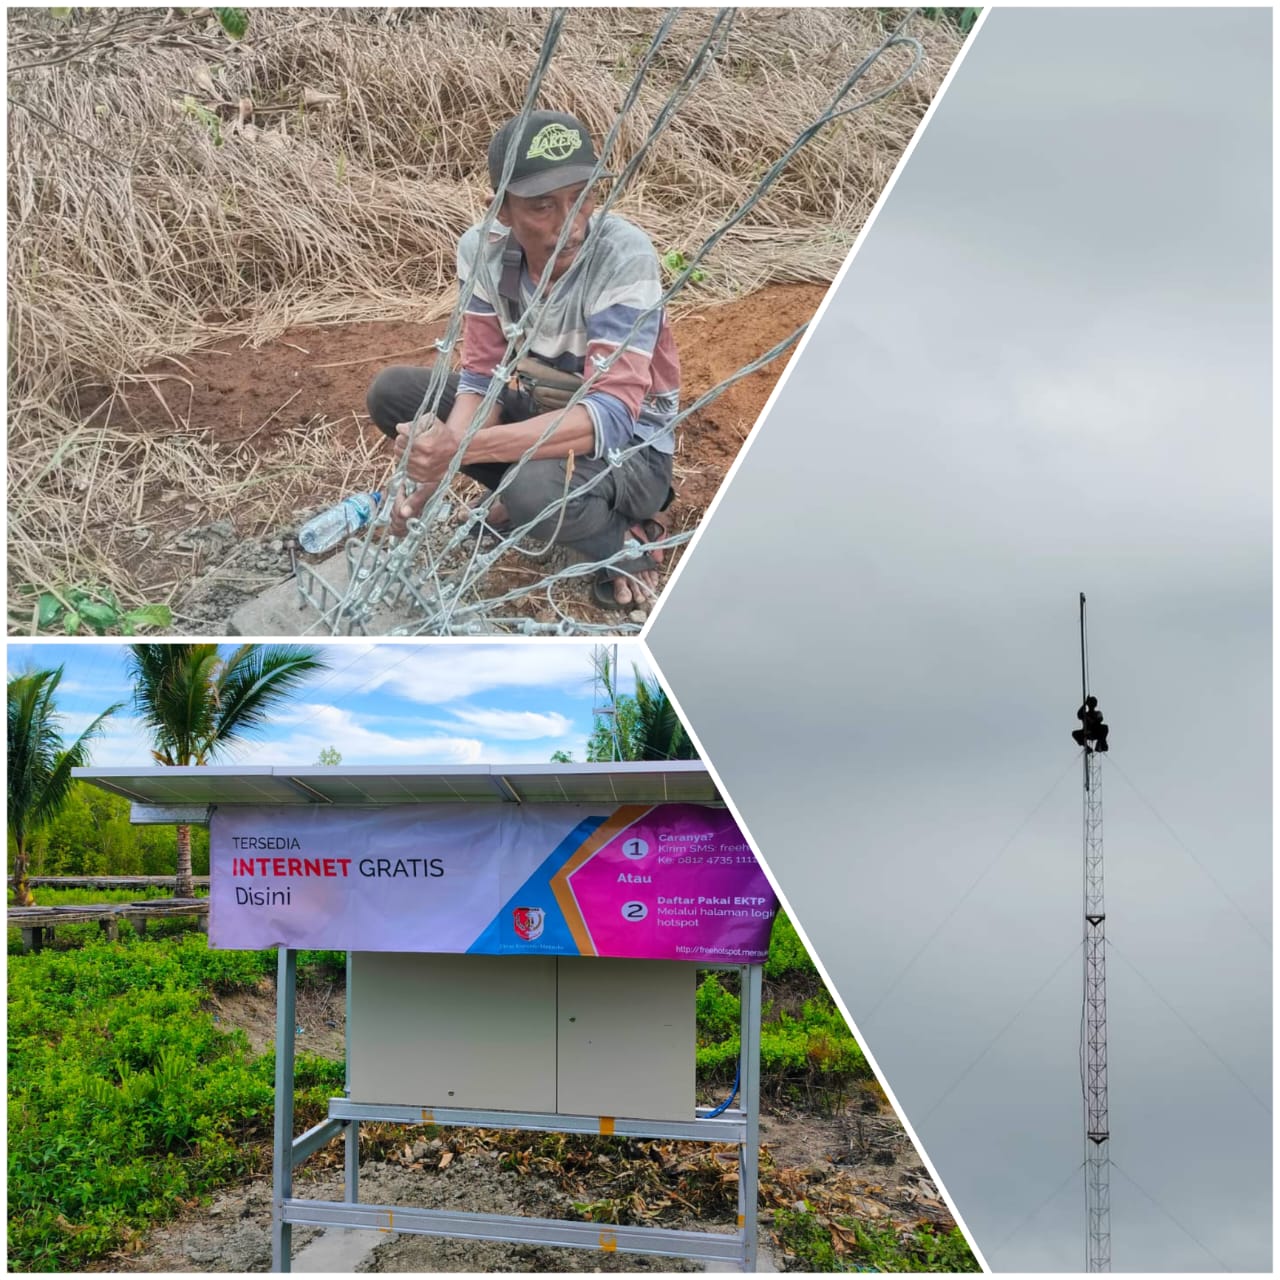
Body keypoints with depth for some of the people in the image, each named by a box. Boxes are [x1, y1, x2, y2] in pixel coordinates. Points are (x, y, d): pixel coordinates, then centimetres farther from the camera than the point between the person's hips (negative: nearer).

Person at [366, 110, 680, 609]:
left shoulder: (625, 256, -29)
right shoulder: (483, 249, -14)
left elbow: (611, 414, -36)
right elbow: (483, 377, -9)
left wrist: (462, 447, -46)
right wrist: (435, 471, -28)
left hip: (628, 440, -5)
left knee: (535, 487, -37)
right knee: (392, 392, -7)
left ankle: (627, 539, -5)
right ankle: (521, 501, 4)